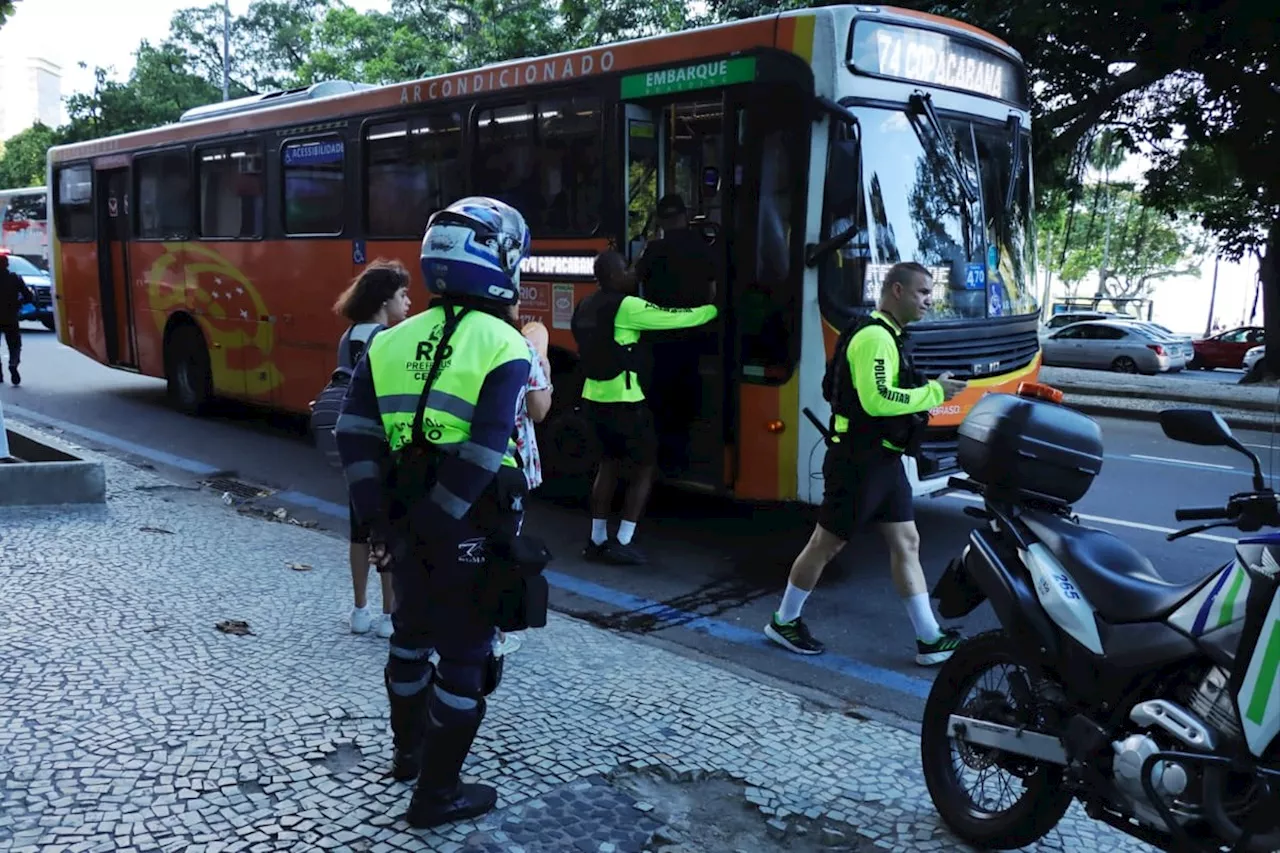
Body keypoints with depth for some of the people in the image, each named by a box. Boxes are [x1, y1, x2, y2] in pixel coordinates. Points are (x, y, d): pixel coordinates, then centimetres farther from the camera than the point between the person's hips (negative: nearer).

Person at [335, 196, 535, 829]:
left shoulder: (391, 341, 4)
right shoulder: (505, 347, -12)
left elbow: (355, 435, -1)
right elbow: (485, 452, -22)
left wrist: (378, 518, 1)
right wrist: (439, 520, -15)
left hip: (403, 520, 6)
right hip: (468, 529, -6)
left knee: (412, 634, 25)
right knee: (465, 656, 9)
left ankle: (409, 751, 45)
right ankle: (437, 794, 20)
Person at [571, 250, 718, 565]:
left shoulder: (586, 308, 10)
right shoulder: (626, 306, -15)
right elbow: (675, 318, -12)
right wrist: (714, 309, 0)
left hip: (594, 399, 8)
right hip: (623, 401, -8)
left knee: (609, 464, 17)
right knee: (643, 468, 4)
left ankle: (597, 540, 18)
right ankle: (622, 542, 1)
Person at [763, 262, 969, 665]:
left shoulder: (888, 335, 14)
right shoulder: (874, 337, -19)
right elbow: (876, 400, -29)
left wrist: (930, 391, 5)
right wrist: (933, 392, -22)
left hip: (883, 460, 10)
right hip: (858, 461, -10)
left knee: (906, 544, 9)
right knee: (826, 544, 3)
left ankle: (930, 640, 13)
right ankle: (784, 621, 20)